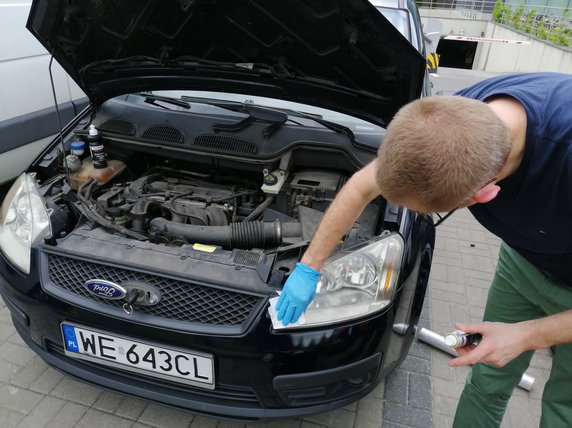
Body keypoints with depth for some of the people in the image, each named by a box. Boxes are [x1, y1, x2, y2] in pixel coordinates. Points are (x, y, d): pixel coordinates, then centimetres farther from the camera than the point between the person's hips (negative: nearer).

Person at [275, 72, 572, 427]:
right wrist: (308, 268, -10)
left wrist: (529, 335, -27)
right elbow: (362, 187, -14)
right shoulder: (459, 119, -28)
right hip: (525, 256, 3)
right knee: (487, 383, 13)